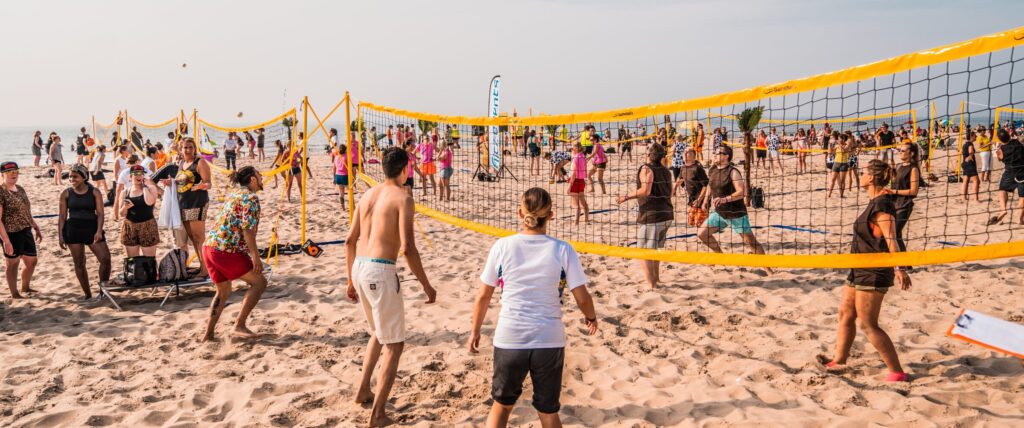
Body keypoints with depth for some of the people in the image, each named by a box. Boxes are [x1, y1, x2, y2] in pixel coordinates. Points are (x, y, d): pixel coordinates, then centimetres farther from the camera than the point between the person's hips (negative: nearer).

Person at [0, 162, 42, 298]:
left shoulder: (20, 189, 10)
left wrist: (37, 229, 18)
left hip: (26, 232, 8)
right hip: (12, 234, -8)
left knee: (32, 262, 17)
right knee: (13, 264, 7)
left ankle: (25, 287, 38)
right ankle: (14, 293, 21)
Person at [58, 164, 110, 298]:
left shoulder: (94, 192, -1)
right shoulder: (66, 194, 3)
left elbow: (100, 213, -4)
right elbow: (62, 216, 5)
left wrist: (99, 231, -16)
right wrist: (60, 235, -1)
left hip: (92, 228, -1)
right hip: (73, 229, 1)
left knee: (105, 258, -12)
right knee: (79, 263, 6)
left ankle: (104, 287, 8)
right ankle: (88, 294, 16)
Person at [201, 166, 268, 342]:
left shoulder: (233, 195, 22)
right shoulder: (251, 197, -6)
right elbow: (247, 228, -17)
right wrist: (255, 256, -17)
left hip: (209, 247, 9)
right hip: (226, 250, -9)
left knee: (223, 292, 23)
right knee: (259, 282, 2)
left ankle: (208, 333, 22)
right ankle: (239, 326, -3)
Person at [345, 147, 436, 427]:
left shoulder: (368, 195, 13)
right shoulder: (402, 198, -9)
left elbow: (350, 240, 16)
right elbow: (407, 248, -18)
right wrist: (426, 285, -9)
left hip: (359, 267, 8)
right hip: (380, 271, -8)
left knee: (378, 332, 29)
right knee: (394, 345, 5)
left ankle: (363, 391, 36)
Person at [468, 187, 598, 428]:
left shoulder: (502, 247, -6)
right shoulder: (563, 251, -7)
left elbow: (483, 296, 0)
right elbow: (582, 299, -4)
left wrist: (475, 331, 14)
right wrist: (591, 317, 18)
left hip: (509, 339, 0)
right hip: (550, 342, 0)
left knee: (502, 405, 23)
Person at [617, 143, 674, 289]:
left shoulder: (646, 169, -10)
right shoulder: (666, 171, 13)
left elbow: (645, 190, -22)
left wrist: (627, 196, -14)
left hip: (651, 215, -8)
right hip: (667, 215, 8)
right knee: (655, 248, 24)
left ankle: (651, 284, -7)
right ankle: (655, 278, 34)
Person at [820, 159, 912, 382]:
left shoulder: (882, 205, -18)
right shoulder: (875, 203, 12)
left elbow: (891, 240, -28)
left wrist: (899, 268, -35)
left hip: (873, 275, -10)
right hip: (860, 271, 10)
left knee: (868, 325, -5)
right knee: (845, 315, 16)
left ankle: (897, 372, 2)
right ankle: (838, 361, 28)